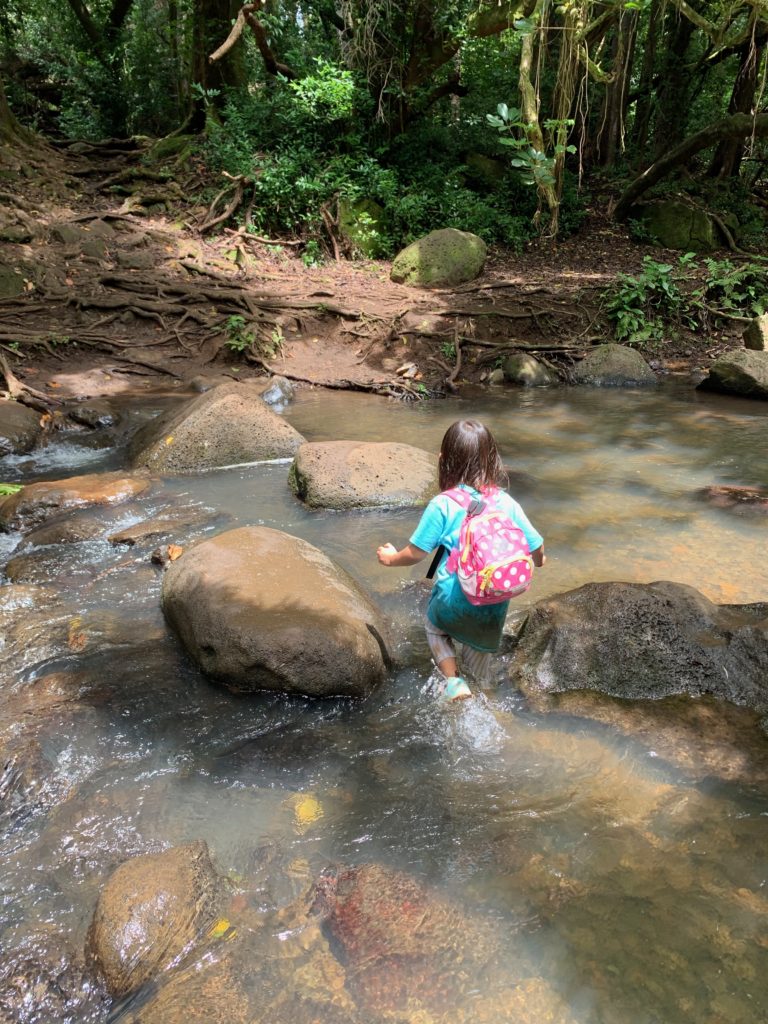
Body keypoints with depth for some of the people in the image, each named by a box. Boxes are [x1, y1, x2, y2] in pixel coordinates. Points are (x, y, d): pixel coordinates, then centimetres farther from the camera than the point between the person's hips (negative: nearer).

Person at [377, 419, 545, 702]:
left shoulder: (442, 505, -16)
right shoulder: (508, 503, -7)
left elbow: (416, 553, -8)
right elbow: (537, 555, -3)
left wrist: (391, 558, 13)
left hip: (454, 600, -3)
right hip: (496, 605, 3)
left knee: (435, 627, 30)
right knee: (482, 646, 30)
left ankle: (452, 681, 16)